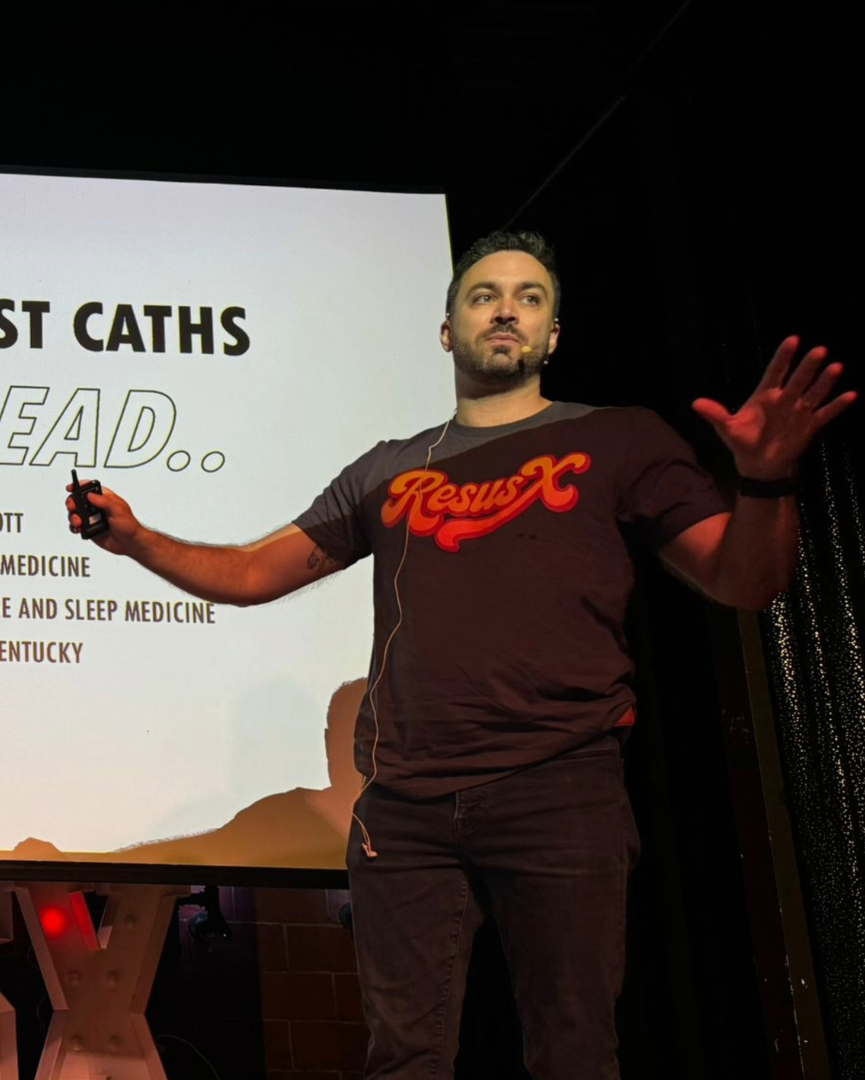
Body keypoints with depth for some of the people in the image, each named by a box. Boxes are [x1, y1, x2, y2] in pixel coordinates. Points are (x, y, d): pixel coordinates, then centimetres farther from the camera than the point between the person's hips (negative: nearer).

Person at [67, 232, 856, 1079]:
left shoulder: (619, 443, 10)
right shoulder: (388, 472, 19)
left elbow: (742, 582, 2)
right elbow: (253, 573, 20)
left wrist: (766, 483, -18)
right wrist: (137, 540, 4)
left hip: (559, 791, -2)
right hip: (405, 807, 3)